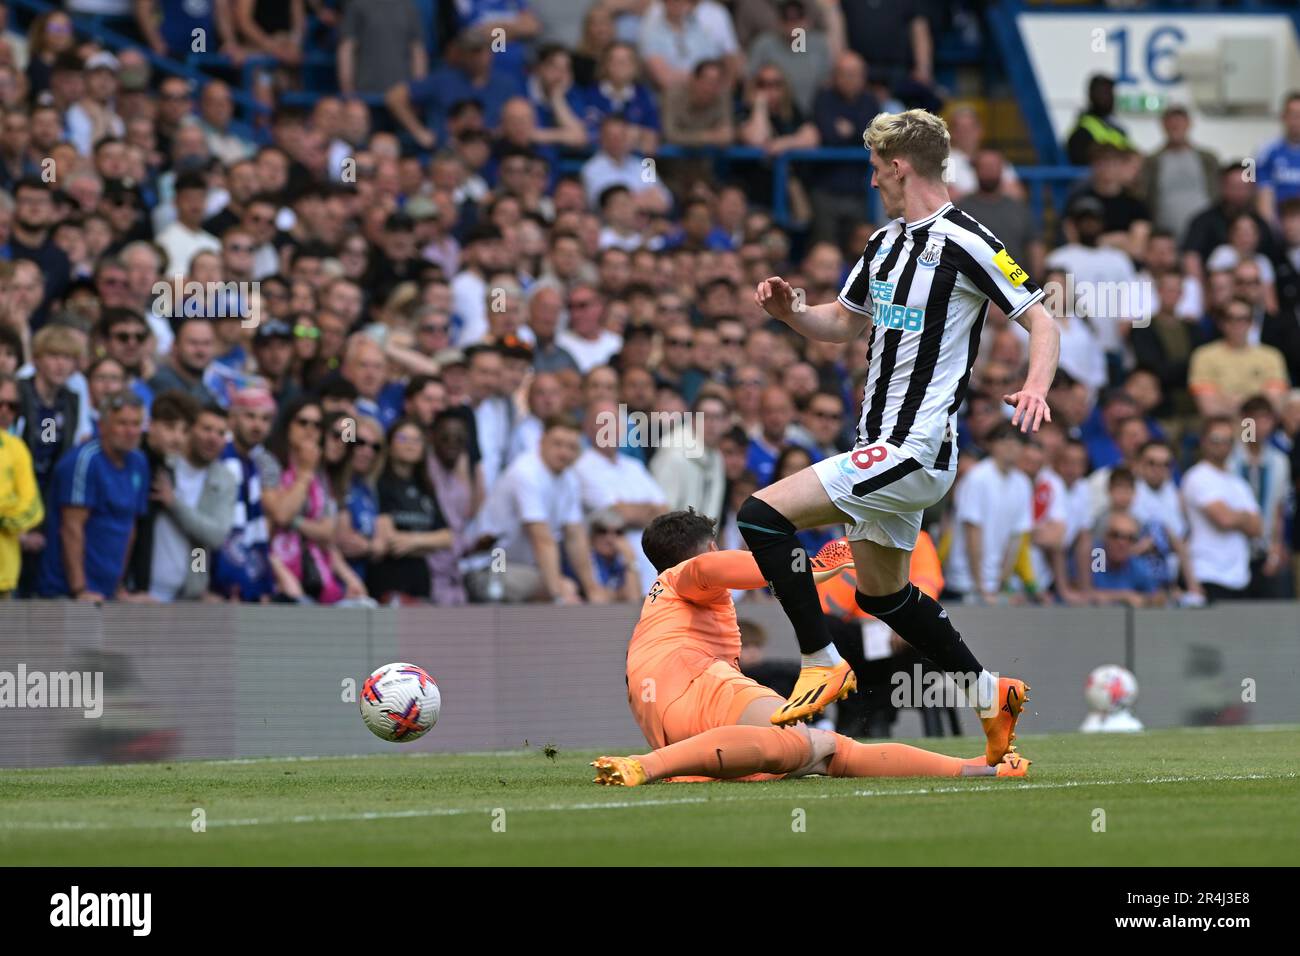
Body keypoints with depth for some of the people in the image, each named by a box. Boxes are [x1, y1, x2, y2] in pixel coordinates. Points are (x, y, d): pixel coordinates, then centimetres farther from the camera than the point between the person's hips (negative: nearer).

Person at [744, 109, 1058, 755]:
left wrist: (1035, 388, -30)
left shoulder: (964, 243, -13)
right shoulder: (884, 242, 13)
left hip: (913, 450, -10)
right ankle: (989, 695, 30)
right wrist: (789, 312, 4)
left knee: (763, 514, -18)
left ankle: (821, 665, -9)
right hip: (885, 447, 10)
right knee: (881, 593, 19)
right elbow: (844, 322, 25)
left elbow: (1042, 321, -12)